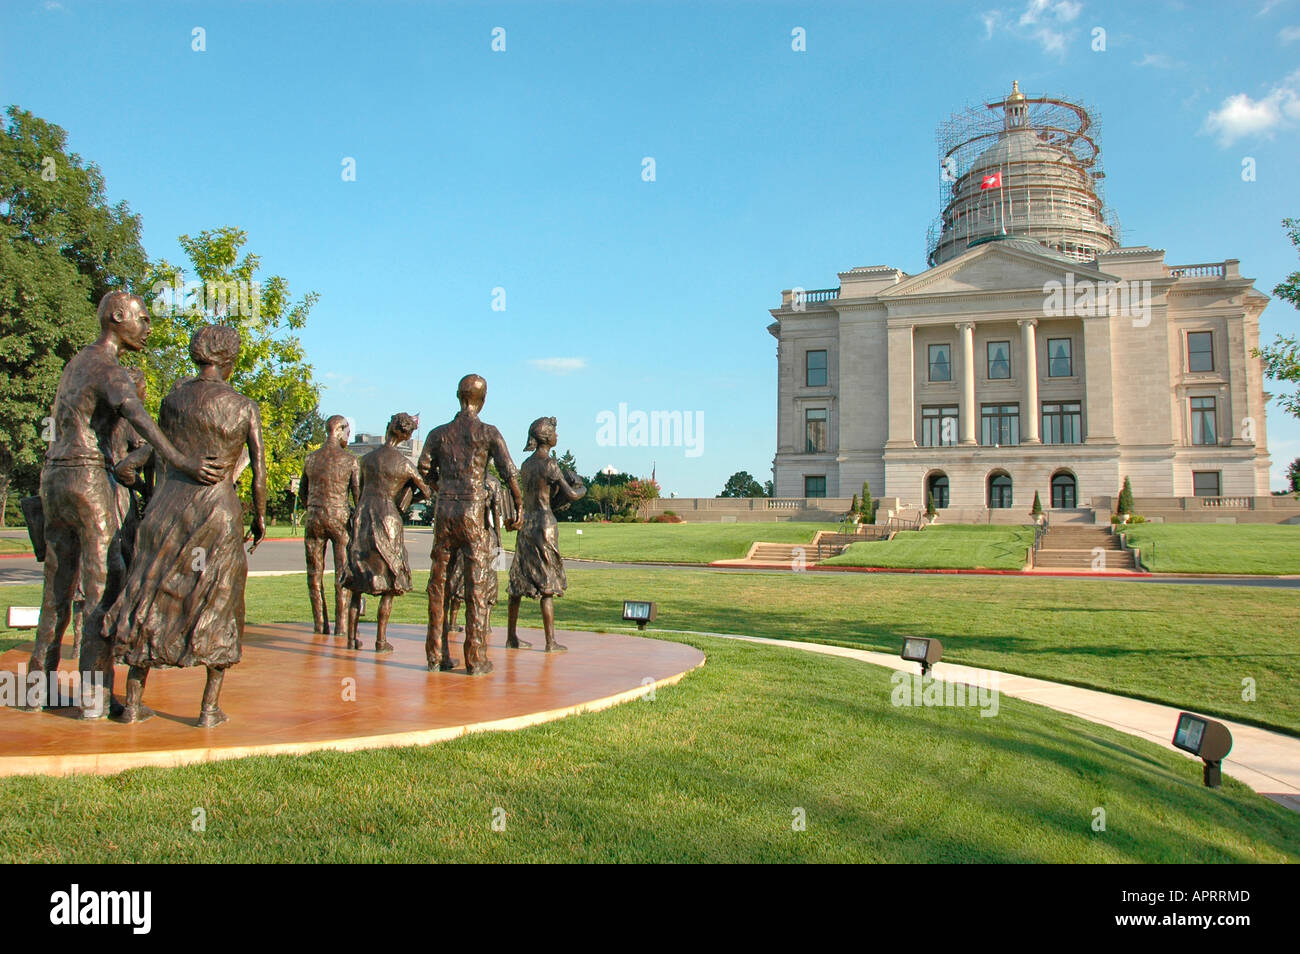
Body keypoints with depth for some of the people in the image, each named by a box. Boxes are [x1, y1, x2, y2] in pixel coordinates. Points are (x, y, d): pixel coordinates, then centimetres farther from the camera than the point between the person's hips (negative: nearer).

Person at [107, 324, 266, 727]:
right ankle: (210, 706, 7)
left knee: (151, 595, 12)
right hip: (219, 508, -2)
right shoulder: (245, 408, -2)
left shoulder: (173, 399, 5)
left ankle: (133, 701, 16)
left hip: (170, 500, 3)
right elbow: (259, 470, 0)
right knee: (218, 603, 7)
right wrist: (260, 517, 11)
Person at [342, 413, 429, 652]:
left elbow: (361, 492, 15)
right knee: (390, 583, 5)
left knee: (357, 581, 12)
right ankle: (381, 639, 2)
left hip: (362, 516, 5)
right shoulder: (404, 463, -6)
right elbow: (427, 491, 1)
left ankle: (352, 637, 12)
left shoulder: (367, 458, 7)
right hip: (387, 519, -4)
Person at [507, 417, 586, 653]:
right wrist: (582, 489, 12)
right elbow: (571, 495, -8)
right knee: (547, 585, -3)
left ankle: (511, 637, 17)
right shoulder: (549, 464, -11)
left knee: (519, 581, 11)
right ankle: (550, 642, 0)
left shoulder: (526, 465, 12)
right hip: (544, 523, -8)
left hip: (525, 524, 8)